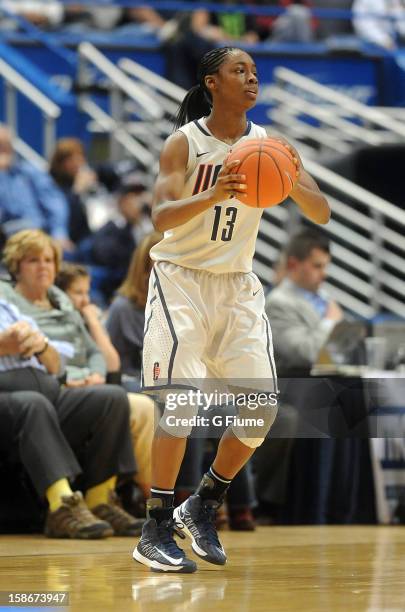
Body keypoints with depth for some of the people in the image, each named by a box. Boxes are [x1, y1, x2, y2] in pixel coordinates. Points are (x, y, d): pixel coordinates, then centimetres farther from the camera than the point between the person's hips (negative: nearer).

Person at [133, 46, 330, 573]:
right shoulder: (185, 142, -11)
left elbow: (322, 214, -4)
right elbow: (161, 216, -23)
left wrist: (293, 184, -26)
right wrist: (213, 195, -41)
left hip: (237, 283, 5)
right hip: (180, 277, -5)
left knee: (263, 405, -4)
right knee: (184, 397, -19)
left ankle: (203, 508, 15)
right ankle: (156, 530, -13)